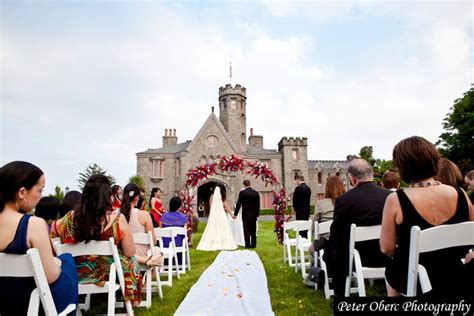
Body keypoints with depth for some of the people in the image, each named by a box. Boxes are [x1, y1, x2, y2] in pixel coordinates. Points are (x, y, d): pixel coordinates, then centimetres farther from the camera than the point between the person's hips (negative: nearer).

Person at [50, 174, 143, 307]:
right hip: (110, 273, -3)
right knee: (131, 261, 27)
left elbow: (51, 231, 9)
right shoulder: (117, 219, -23)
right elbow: (130, 253, -13)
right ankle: (131, 300, 43)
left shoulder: (71, 218, -14)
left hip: (78, 275, 4)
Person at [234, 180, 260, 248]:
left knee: (246, 230, 2)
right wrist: (257, 214, 14)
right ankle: (253, 244, 16)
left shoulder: (242, 192, -9)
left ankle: (247, 244, 2)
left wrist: (235, 214, 0)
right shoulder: (256, 193, 2)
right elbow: (258, 204, 5)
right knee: (253, 231, 11)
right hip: (254, 215, 4)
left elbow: (238, 204, -7)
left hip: (245, 215, -3)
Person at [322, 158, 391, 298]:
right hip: (387, 255, 4)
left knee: (331, 249, 23)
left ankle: (341, 295, 31)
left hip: (358, 257, -4)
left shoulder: (343, 199, -18)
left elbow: (335, 235, -10)